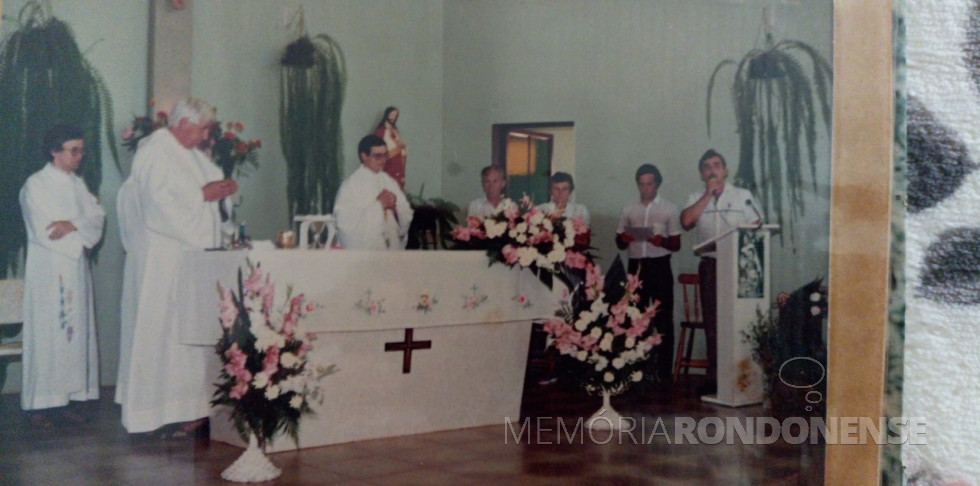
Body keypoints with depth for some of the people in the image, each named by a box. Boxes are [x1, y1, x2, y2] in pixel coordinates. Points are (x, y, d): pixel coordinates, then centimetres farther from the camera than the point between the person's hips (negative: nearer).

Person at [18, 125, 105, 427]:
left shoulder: (78, 185, 14)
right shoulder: (35, 185, -5)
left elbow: (97, 217, 1)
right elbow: (44, 230, -13)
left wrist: (72, 224, -17)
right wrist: (81, 231, -5)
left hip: (76, 268, 6)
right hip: (47, 270, -6)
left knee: (75, 331, 5)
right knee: (46, 333, -5)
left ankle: (67, 397, 10)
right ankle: (40, 404, -1)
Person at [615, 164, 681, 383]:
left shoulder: (669, 209, 4)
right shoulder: (628, 209, 11)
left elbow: (676, 244, 2)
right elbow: (620, 243, 14)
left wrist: (662, 241, -20)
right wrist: (624, 239, -9)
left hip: (659, 266, -3)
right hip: (636, 265, 3)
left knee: (663, 318, -3)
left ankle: (663, 371, 1)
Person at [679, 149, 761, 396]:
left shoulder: (743, 196, 6)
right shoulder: (696, 198, 11)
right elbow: (686, 221, -8)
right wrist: (708, 194, -7)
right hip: (710, 265, 2)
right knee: (712, 322, 5)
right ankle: (714, 378, 10)